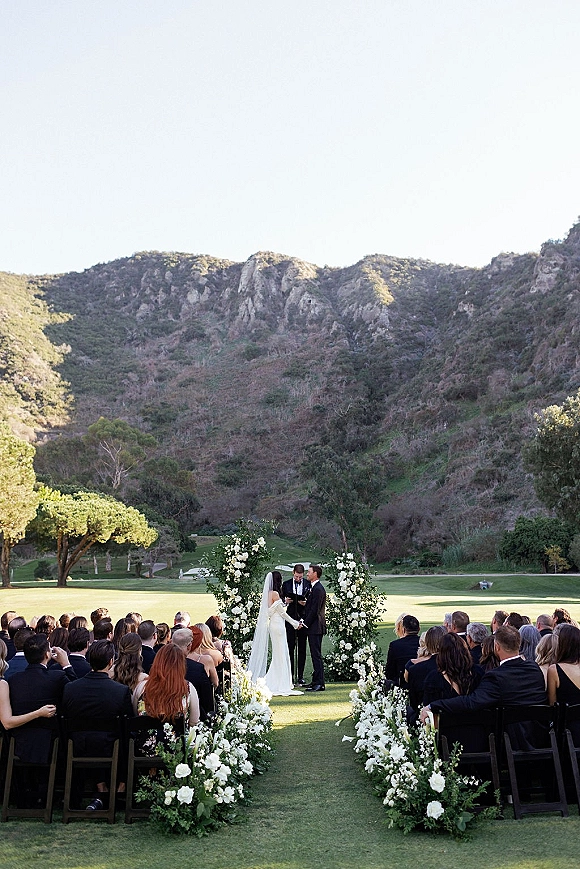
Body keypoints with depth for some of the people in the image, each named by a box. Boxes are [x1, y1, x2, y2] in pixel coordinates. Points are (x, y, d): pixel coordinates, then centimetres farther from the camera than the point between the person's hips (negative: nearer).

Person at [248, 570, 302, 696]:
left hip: (273, 624, 9)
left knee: (279, 655, 14)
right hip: (277, 625, -9)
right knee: (280, 654, -2)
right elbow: (282, 612, -11)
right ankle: (280, 686, 3)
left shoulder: (269, 593, 10)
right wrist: (294, 622, -2)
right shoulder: (275, 593, -16)